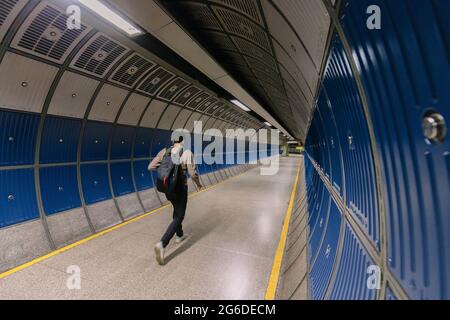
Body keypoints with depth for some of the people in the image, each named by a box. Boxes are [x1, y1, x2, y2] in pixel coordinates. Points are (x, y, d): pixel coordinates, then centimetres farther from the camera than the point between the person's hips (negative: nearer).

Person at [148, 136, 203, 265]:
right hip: (180, 188, -6)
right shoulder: (187, 153, -16)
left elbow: (151, 167, -4)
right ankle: (162, 244, -9)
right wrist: (199, 184, -1)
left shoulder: (164, 151, -3)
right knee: (179, 217, 5)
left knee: (177, 210, 27)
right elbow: (192, 173, -20)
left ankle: (179, 235, 43)